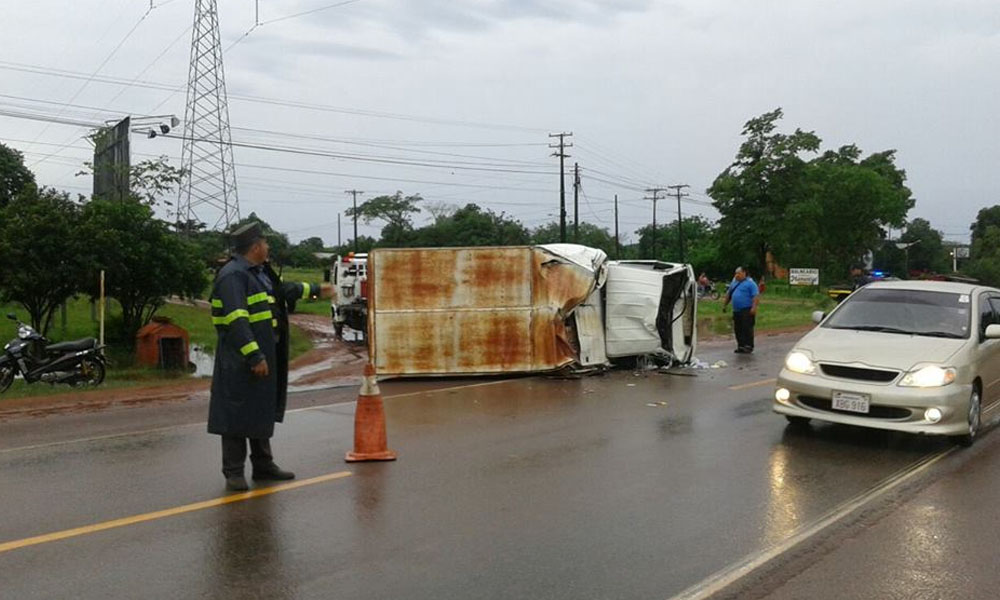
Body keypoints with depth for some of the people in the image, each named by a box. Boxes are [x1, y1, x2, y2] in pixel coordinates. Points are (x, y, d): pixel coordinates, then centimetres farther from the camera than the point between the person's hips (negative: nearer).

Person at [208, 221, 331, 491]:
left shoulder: (259, 272, 14)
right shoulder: (233, 276, -18)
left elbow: (284, 289, 33)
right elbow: (237, 322, -25)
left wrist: (315, 289, 43)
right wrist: (254, 356, -28)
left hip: (264, 352, 10)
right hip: (240, 359, -10)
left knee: (263, 412, 17)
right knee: (238, 414, -2)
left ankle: (263, 465, 29)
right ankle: (233, 472, 8)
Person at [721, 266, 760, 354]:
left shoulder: (749, 283, -6)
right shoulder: (734, 283, 18)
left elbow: (756, 296, -12)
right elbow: (728, 295, 27)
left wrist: (754, 307, -21)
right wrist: (724, 305, 23)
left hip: (747, 311, -8)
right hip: (736, 311, 8)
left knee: (747, 329, -9)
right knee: (738, 329, 8)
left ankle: (749, 347, -5)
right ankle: (741, 346, 16)